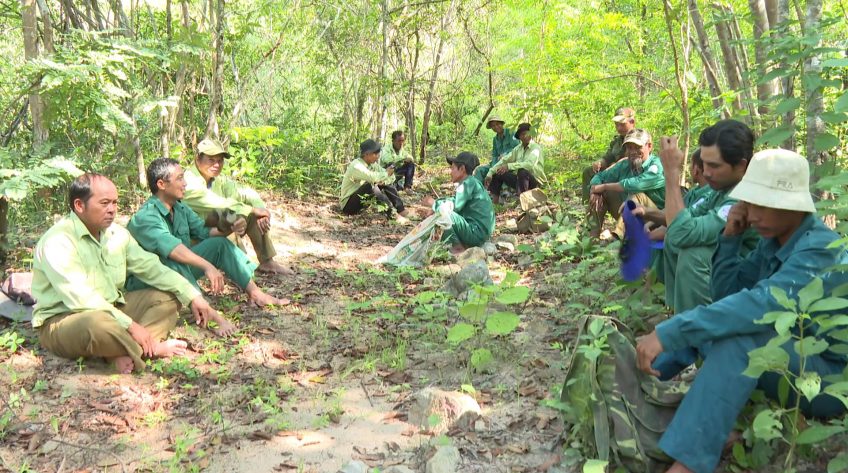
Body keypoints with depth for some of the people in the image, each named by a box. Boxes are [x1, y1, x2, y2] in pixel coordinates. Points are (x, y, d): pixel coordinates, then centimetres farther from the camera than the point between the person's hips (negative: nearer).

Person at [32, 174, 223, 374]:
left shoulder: (116, 233, 3)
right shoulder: (58, 242, -21)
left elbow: (152, 268, 6)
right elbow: (80, 299, -29)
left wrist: (193, 296, -5)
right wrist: (130, 325, -29)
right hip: (61, 320, -8)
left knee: (167, 297, -1)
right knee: (99, 323, -41)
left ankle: (125, 352, -23)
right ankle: (152, 348, -12)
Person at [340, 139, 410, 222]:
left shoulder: (373, 164, 1)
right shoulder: (356, 166, -23)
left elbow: (390, 177, 0)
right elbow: (372, 177, -40)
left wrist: (383, 181, -21)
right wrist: (386, 173, -25)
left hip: (362, 200, 8)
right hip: (348, 205, -8)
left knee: (385, 185, -3)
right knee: (370, 186, -31)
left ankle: (401, 210, -14)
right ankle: (392, 214, -33)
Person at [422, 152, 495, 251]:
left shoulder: (468, 183, -15)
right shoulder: (471, 182, 15)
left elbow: (455, 206, -20)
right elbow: (455, 201, 18)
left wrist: (434, 204, -5)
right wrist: (436, 206, 4)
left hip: (477, 233, -10)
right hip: (481, 232, 10)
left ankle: (458, 247, -10)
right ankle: (465, 244, 8)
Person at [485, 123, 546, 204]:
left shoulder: (536, 148, -13)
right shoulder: (518, 148, 9)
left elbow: (529, 164, -30)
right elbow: (504, 160, 6)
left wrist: (509, 166, -37)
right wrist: (490, 172, -6)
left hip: (534, 181, -8)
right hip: (521, 179, 8)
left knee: (522, 171, -37)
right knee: (497, 173, 1)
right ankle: (494, 203, -4)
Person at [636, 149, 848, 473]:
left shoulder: (821, 249, -23)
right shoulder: (774, 240, 2)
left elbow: (761, 305, -39)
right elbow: (726, 294, 4)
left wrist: (669, 333, -43)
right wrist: (730, 237, -9)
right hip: (792, 357, 9)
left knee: (741, 334, -34)